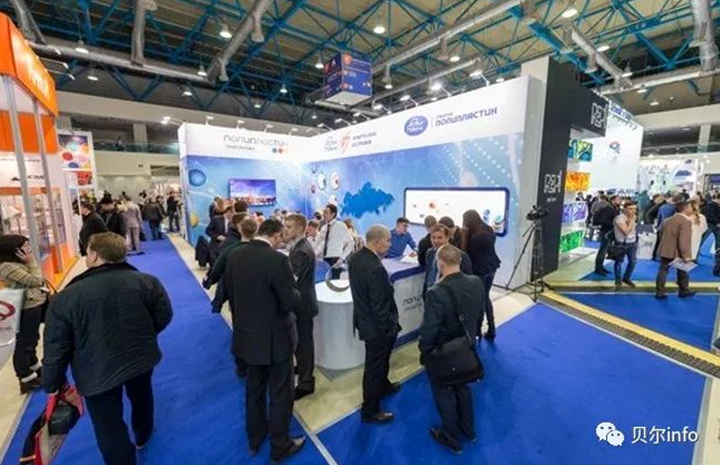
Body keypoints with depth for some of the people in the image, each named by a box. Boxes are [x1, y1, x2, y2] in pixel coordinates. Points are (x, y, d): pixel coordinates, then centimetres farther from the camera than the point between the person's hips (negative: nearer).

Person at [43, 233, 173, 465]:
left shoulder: (65, 298, -18)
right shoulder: (147, 282, -13)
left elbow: (56, 349, -11)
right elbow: (164, 316, -4)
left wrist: (53, 385, 5)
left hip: (98, 374, -3)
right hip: (141, 358, 4)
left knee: (109, 429, 16)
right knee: (141, 397, 32)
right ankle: (142, 436, 58)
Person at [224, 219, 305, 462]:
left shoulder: (234, 256, -4)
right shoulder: (278, 260, -26)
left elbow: (231, 294, 6)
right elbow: (294, 303, -25)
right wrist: (293, 290, -3)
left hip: (247, 335, 7)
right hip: (275, 338, -6)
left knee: (254, 390, 26)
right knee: (280, 395, 15)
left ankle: (254, 438, 47)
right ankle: (280, 446, 35)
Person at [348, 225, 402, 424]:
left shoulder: (355, 258, -4)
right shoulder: (376, 268, -33)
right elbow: (379, 306, -26)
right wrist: (390, 328, -14)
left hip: (364, 319, 9)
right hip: (376, 325, -9)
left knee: (379, 360, 31)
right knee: (374, 366, 12)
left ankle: (383, 386, 56)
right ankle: (370, 411, 33)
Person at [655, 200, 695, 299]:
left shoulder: (667, 220, 9)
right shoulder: (686, 221, -14)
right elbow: (684, 240, -20)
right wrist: (686, 255, -17)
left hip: (665, 250, 5)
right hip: (677, 252, -5)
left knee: (663, 271, 7)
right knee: (682, 271, 15)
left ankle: (660, 292, 8)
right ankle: (684, 291, 29)